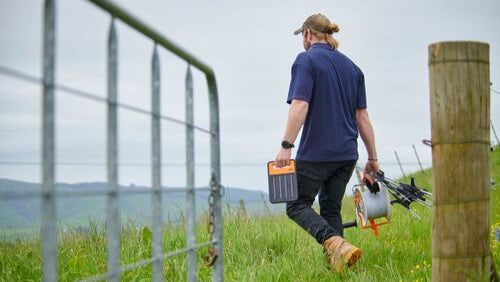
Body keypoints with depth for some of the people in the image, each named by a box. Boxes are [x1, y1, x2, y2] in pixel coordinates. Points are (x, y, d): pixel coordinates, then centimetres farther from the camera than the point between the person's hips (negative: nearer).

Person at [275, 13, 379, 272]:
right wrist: (372, 158, 15)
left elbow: (300, 105, -19)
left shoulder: (306, 60, -6)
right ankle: (334, 261, 8)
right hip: (347, 154, 7)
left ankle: (337, 245, -21)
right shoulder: (351, 67, 14)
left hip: (316, 152, -7)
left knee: (297, 205, 2)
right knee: (331, 209, 15)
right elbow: (362, 116, 13)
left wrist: (286, 145, -21)